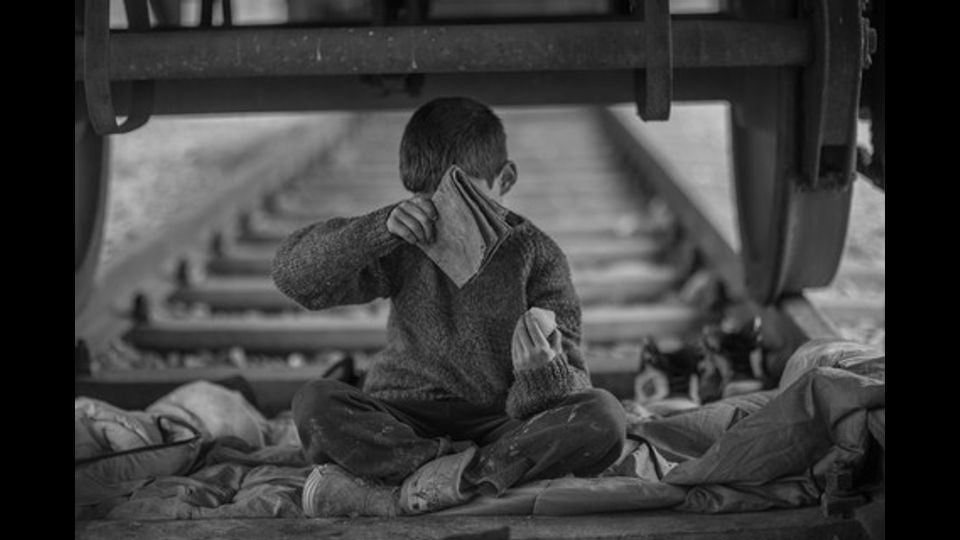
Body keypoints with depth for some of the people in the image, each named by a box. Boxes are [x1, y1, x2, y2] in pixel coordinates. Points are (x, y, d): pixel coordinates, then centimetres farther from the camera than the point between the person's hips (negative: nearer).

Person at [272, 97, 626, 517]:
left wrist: (542, 373, -31)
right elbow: (292, 274, -5)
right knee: (314, 403, -26)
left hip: (502, 425, 0)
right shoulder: (406, 245, 5)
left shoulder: (536, 258, -1)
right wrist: (380, 227, -18)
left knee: (603, 418, -29)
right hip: (403, 425, 1)